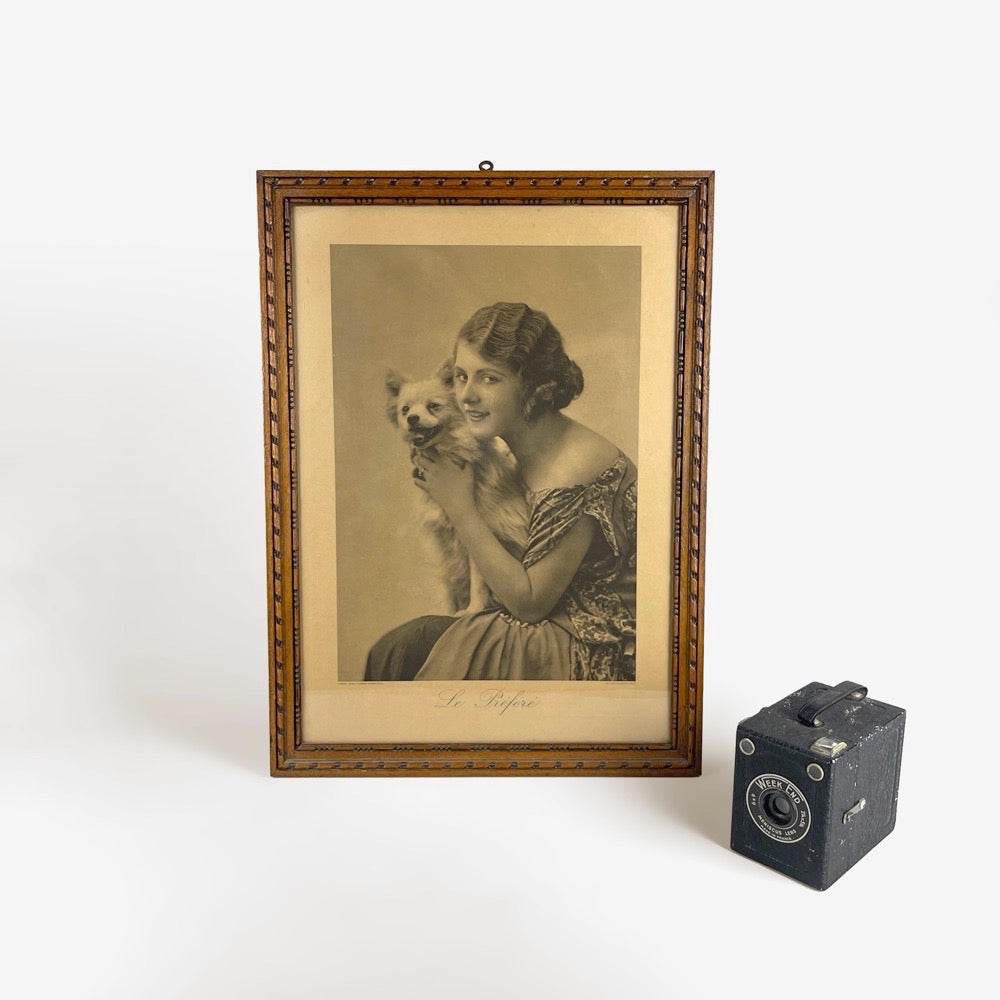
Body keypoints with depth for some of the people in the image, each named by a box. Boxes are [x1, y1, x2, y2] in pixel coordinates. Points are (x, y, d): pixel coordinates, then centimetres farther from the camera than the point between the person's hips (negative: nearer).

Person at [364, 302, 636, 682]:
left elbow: (529, 603, -18)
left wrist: (460, 507, -18)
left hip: (597, 654, -8)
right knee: (394, 650, -3)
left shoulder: (574, 470, -25)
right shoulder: (526, 447, 2)